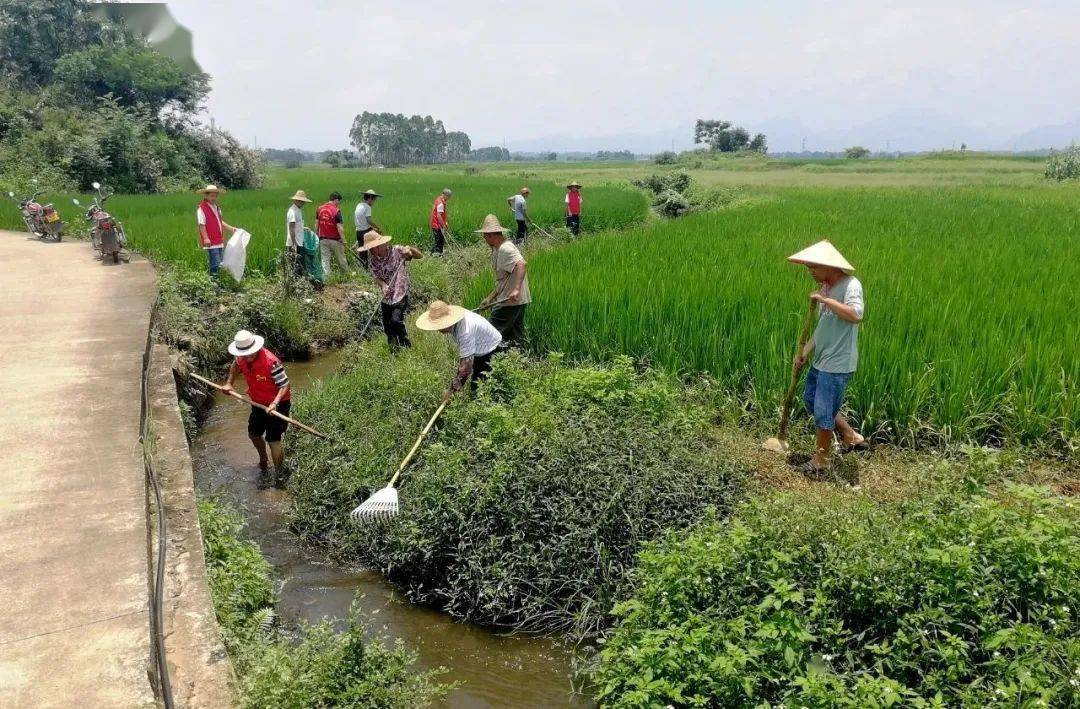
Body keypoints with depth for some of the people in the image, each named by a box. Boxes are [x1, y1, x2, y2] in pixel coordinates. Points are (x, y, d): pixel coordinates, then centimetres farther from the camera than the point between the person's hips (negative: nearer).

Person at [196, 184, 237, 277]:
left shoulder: (217, 207, 18)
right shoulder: (202, 208, -9)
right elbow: (201, 224, -15)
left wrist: (231, 228, 19)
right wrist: (205, 238, -23)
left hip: (220, 242, 9)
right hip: (211, 243, -9)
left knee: (220, 265, 12)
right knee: (215, 265, -13)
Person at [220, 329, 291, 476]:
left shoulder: (271, 362, -33)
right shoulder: (241, 359, -11)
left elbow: (284, 384, -28)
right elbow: (236, 366, 16)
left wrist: (275, 403, -40)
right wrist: (229, 383, 5)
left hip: (277, 405, -8)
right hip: (259, 403, 8)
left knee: (273, 440, -8)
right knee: (253, 433, 24)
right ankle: (263, 461, 51)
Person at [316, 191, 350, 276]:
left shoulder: (319, 209, 4)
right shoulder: (336, 211, -14)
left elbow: (316, 224, 8)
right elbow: (339, 228, -16)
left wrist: (317, 236, 17)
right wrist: (344, 241, -11)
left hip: (323, 239, 4)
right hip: (335, 240, -4)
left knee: (325, 260, 4)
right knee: (341, 259, 10)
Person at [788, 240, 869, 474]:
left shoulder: (850, 285, -18)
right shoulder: (825, 288, 8)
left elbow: (856, 315, -36)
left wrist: (825, 300, -28)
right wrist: (804, 353, 10)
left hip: (837, 364, -10)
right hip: (821, 361, 10)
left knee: (823, 412, 0)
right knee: (811, 399, 21)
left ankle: (821, 459, 20)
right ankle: (852, 437, 33)